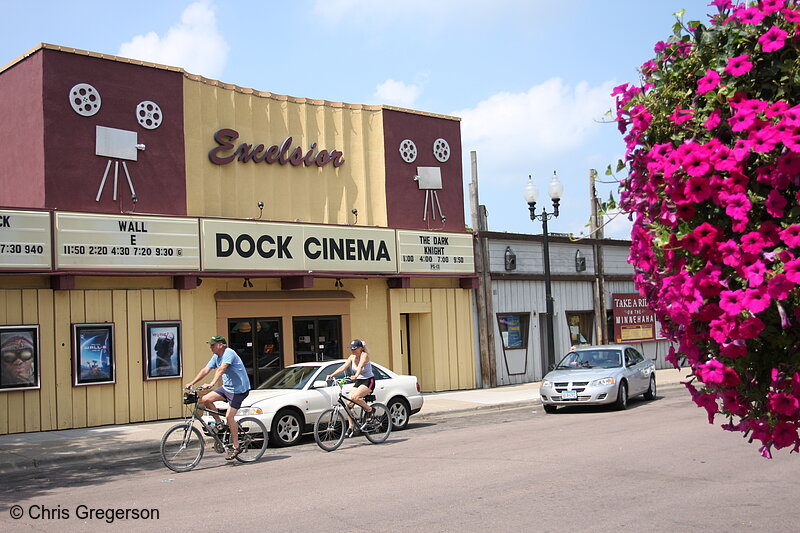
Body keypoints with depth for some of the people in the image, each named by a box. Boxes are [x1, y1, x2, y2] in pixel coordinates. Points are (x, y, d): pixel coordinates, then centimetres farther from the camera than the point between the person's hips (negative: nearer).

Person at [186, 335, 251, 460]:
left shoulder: (228, 353, -19)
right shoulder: (216, 356, 8)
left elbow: (221, 369, -33)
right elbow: (205, 370, 7)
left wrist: (211, 383, -44)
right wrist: (192, 383, -1)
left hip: (239, 389, -9)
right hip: (227, 387, 9)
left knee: (229, 416, -14)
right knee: (205, 400, -7)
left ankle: (236, 447, -4)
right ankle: (219, 423, 10)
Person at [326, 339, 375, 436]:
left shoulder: (365, 355, -15)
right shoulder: (352, 357, 3)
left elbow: (360, 367, -34)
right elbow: (343, 367, -8)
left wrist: (355, 376, -53)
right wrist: (332, 375, -22)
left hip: (368, 381, -7)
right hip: (358, 382, 7)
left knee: (354, 397, -31)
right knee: (349, 403, -8)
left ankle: (369, 409, -8)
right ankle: (351, 427, 2)